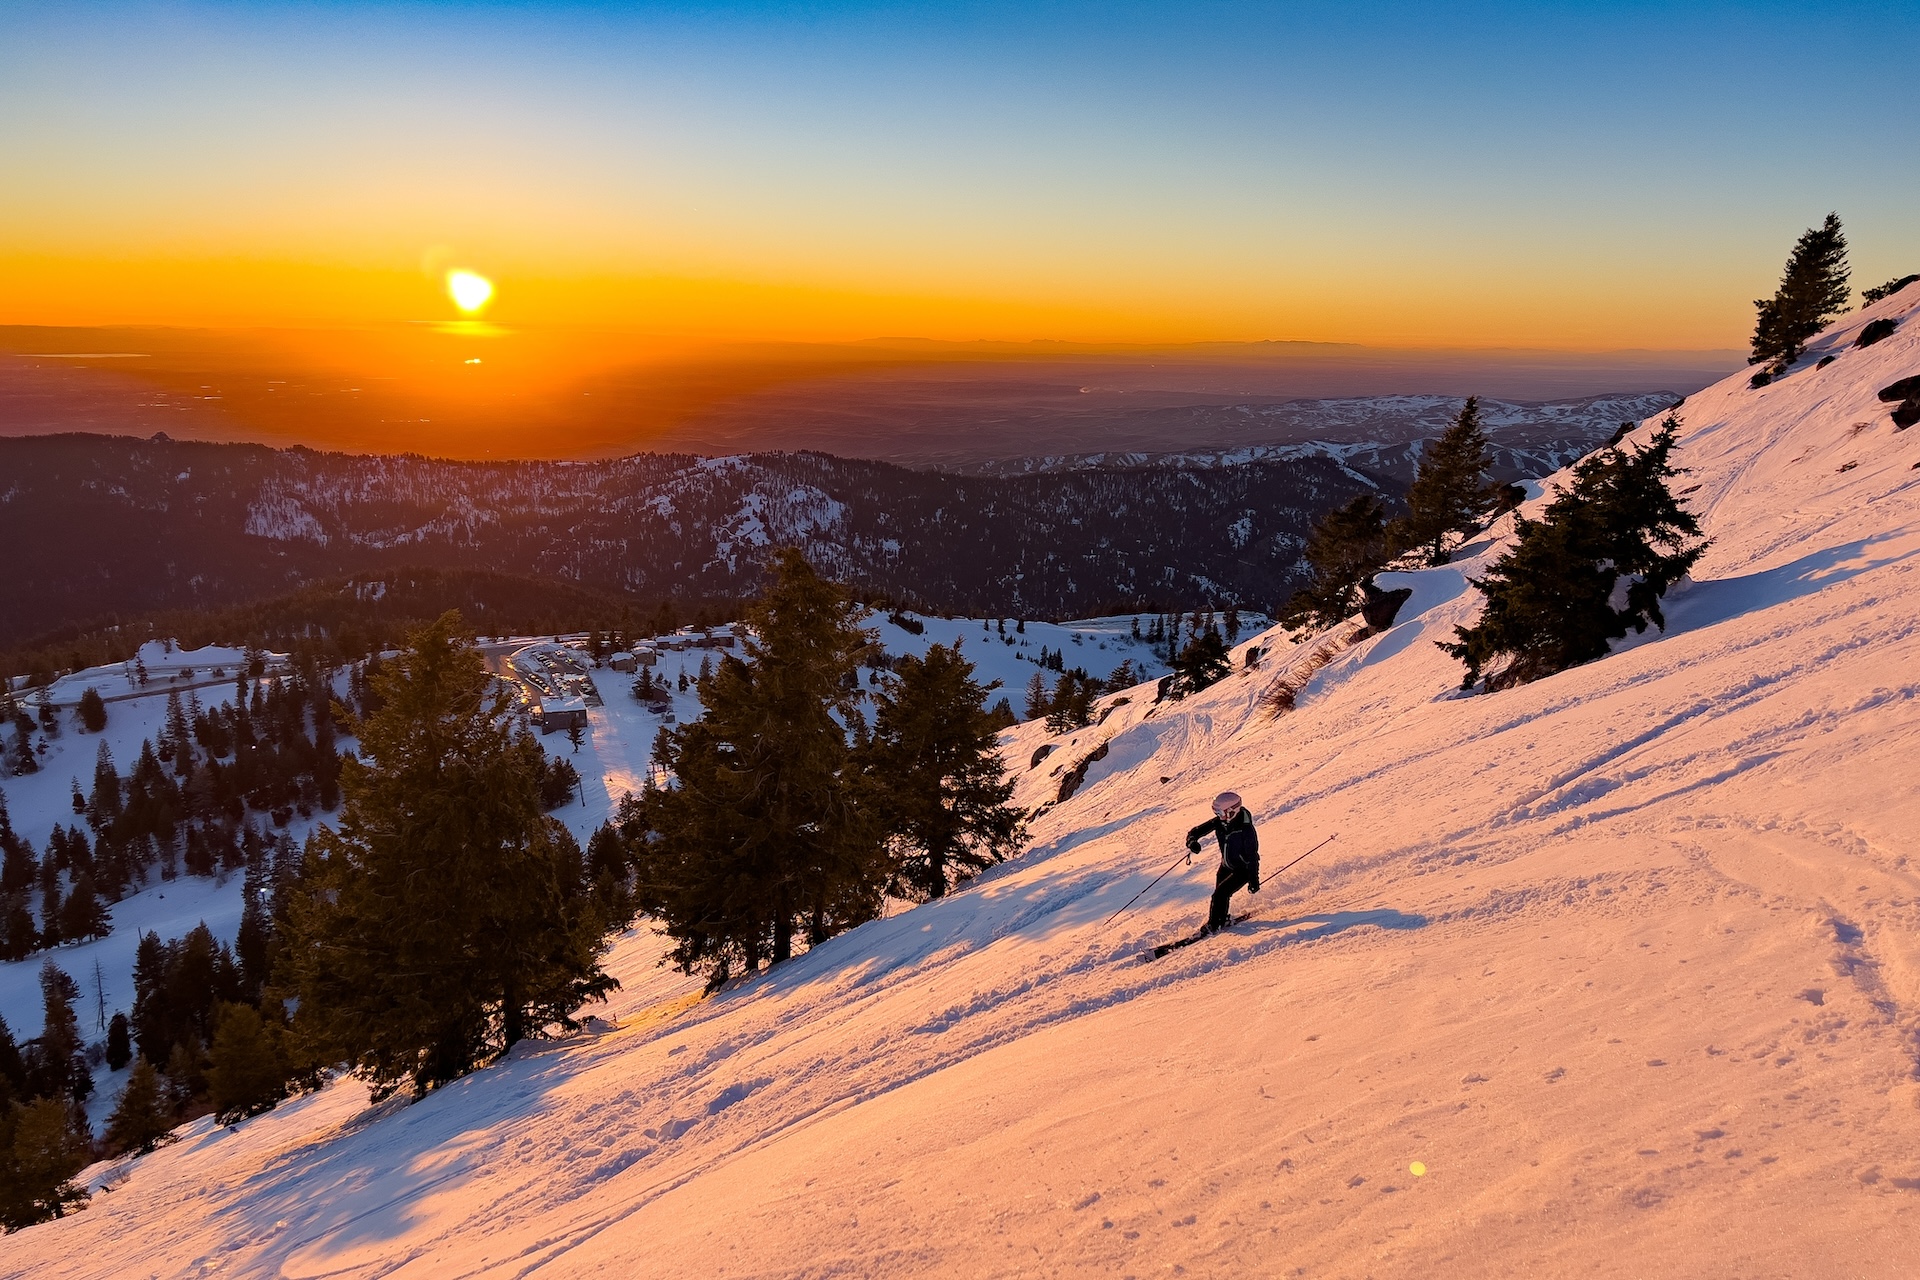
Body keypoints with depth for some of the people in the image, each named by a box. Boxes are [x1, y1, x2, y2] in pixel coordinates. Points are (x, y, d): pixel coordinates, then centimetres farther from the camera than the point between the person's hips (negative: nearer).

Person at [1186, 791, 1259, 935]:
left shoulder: (1245, 830, -32)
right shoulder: (1220, 821, -14)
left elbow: (1252, 856, -26)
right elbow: (1199, 829, -10)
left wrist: (1254, 880, -22)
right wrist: (1192, 840, -33)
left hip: (1243, 870, -7)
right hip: (1226, 866, 7)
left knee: (1220, 894, -13)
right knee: (1221, 893, 16)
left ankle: (1214, 925, 5)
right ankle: (1223, 920, 42)